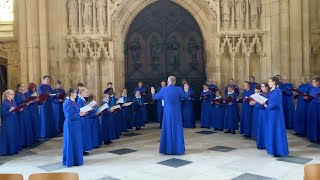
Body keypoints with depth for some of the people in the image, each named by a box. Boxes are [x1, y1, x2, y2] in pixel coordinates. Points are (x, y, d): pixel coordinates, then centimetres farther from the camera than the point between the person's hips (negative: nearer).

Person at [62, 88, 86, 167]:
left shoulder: (72, 101, 10)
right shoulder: (68, 103, -20)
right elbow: (70, 116, -24)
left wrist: (81, 112, 6)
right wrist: (79, 114, -16)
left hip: (74, 125, 10)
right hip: (71, 125, -10)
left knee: (76, 142, 16)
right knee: (71, 143, 0)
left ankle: (75, 159, 26)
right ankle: (70, 161, 10)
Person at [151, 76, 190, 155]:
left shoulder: (163, 90, -5)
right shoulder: (178, 89, -8)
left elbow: (155, 97, 10)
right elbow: (186, 97, 5)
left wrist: (153, 93, 32)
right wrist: (186, 91, 25)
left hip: (167, 113, 1)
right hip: (177, 113, -1)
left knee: (167, 130, 8)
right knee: (177, 130, 5)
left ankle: (167, 149, 12)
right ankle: (178, 149, 7)